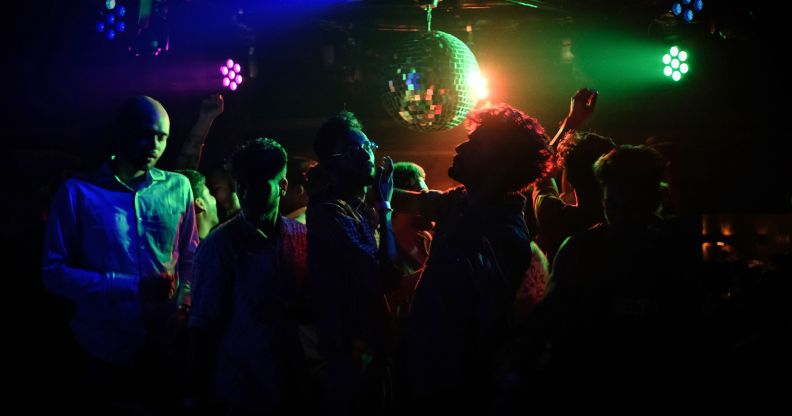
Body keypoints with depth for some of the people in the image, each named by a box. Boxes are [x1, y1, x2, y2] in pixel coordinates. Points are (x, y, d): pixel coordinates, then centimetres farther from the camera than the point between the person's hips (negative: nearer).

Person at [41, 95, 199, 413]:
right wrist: (132, 287, -16)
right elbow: (54, 273, -7)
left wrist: (184, 300, -13)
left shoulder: (178, 188, 3)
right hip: (105, 354, -2)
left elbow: (190, 259, 8)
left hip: (166, 348, 2)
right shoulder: (78, 193, -5)